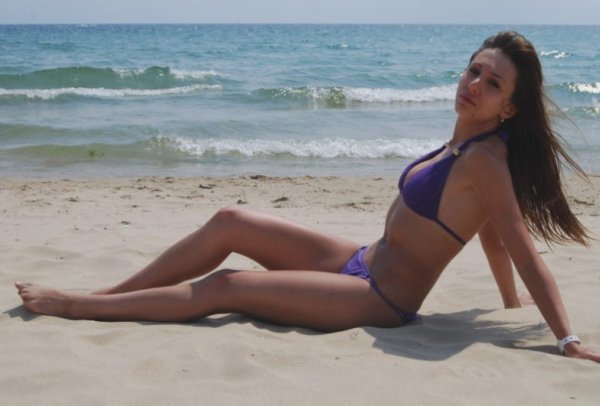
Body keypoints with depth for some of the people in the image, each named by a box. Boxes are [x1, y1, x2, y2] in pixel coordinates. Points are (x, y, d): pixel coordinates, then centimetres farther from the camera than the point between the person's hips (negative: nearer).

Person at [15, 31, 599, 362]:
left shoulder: (484, 161, -20)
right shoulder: (463, 143, 6)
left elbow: (526, 254, -22)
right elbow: (488, 231, 13)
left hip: (379, 300, -9)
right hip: (359, 262, 9)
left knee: (225, 287, -10)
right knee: (231, 222, 2)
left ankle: (75, 307, 3)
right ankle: (104, 293, 10)